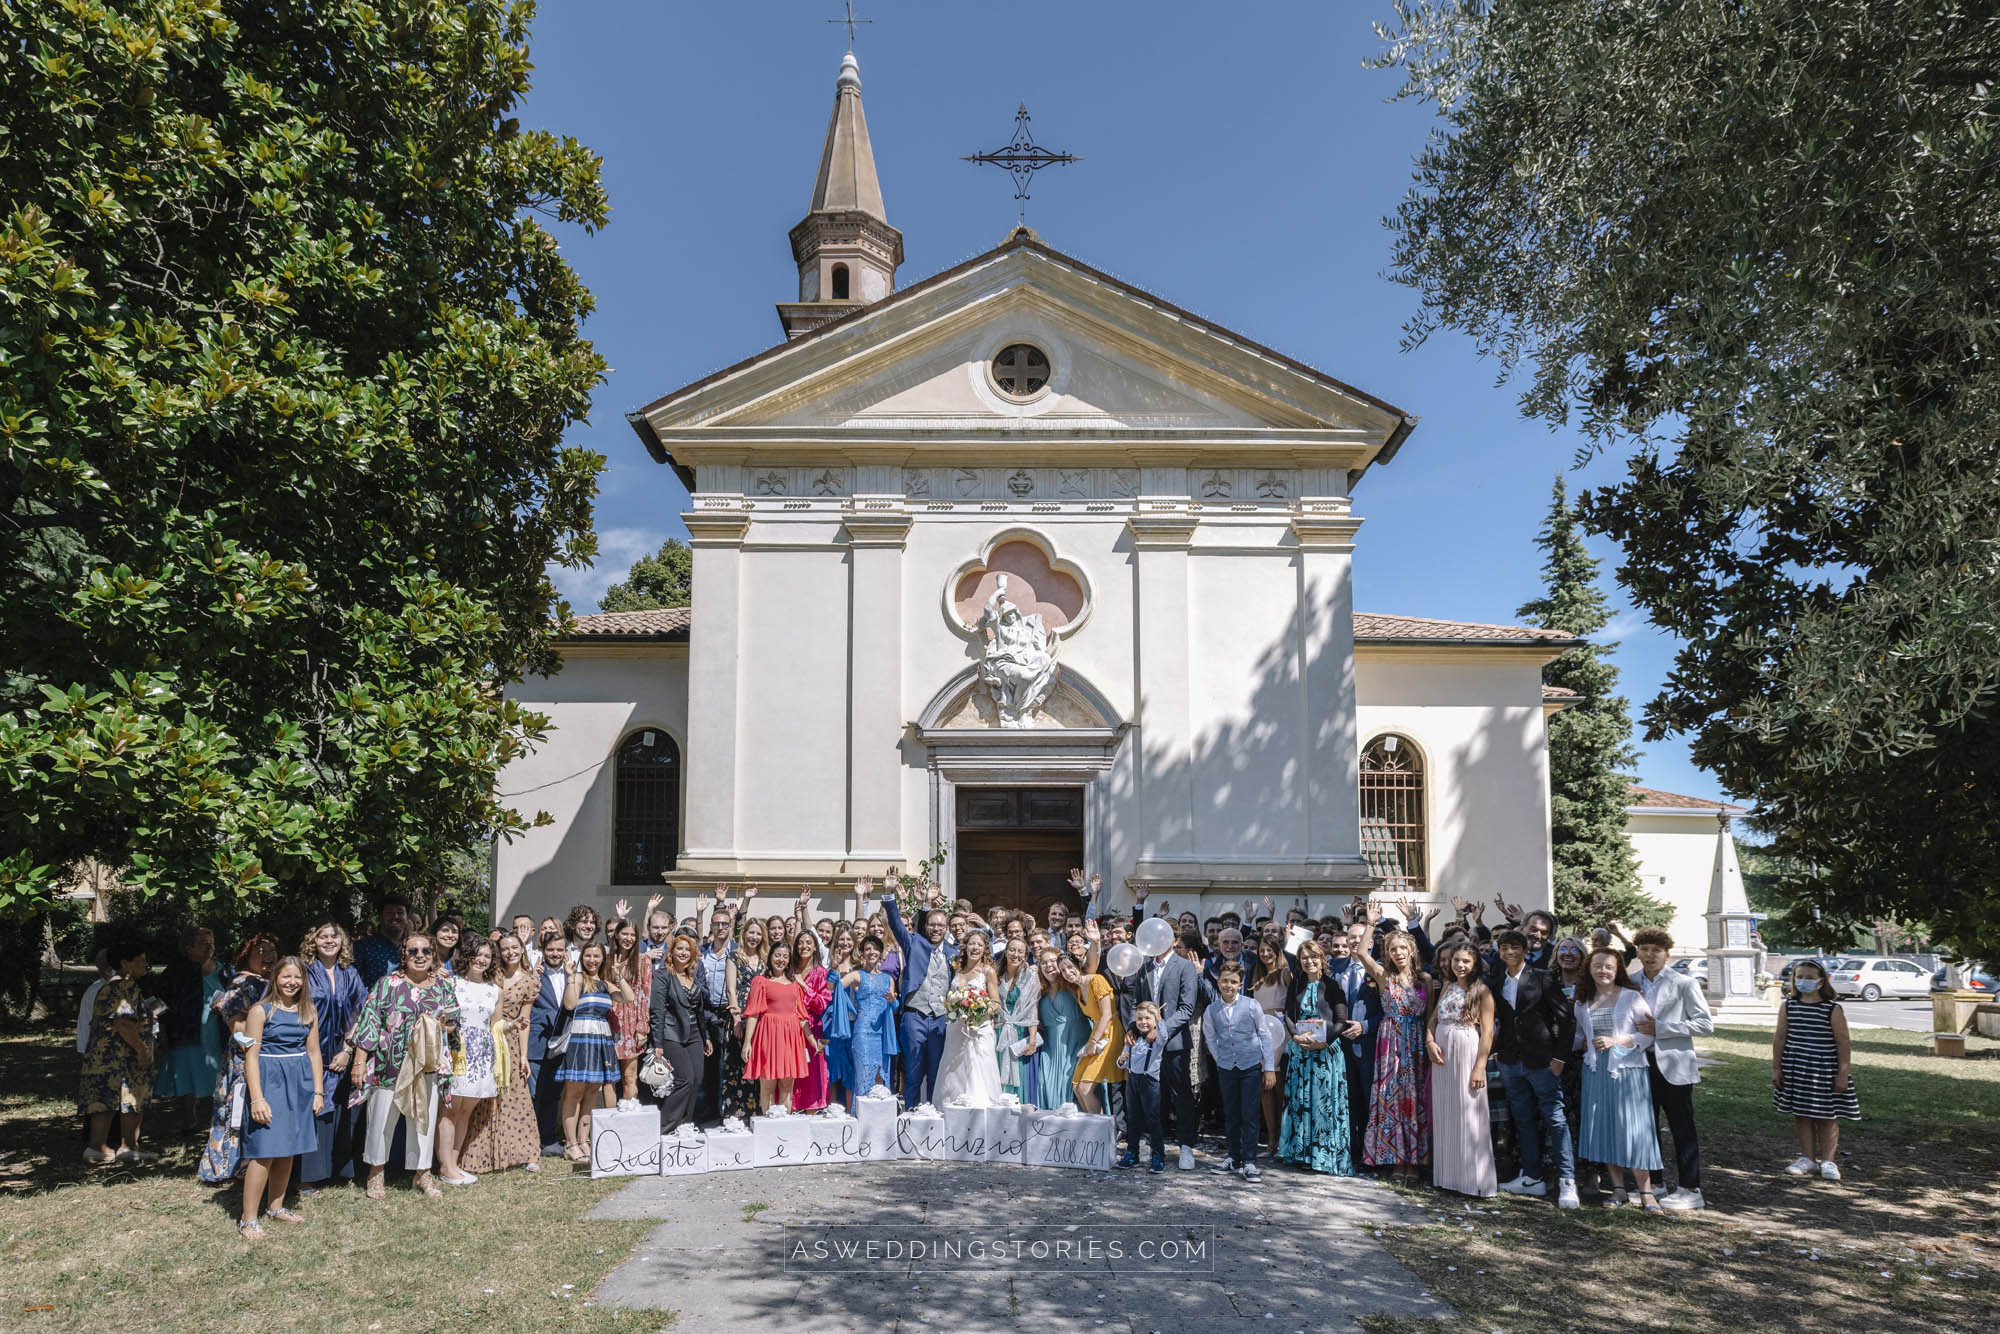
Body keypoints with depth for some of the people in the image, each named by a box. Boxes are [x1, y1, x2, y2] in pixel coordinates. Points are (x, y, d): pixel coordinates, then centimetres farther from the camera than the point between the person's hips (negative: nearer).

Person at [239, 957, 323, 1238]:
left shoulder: (308, 1011, 9)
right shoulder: (261, 1010, -6)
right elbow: (251, 1055, -9)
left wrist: (318, 1091, 8)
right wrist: (257, 1097, -15)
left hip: (300, 1083, 5)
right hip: (270, 1080, -5)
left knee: (288, 1149, 11)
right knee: (265, 1151, -9)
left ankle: (276, 1206, 25)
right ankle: (248, 1219, -2)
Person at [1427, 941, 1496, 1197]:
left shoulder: (1482, 991, -4)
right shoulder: (1447, 986, 13)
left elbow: (1487, 1031, -9)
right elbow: (1433, 1018, 14)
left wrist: (1480, 1067, -15)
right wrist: (1431, 1042, -5)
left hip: (1467, 1055, -6)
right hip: (1442, 1056, 6)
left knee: (1468, 1115, -3)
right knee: (1444, 1115, 8)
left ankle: (1473, 1179, 4)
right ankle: (1448, 1175, 16)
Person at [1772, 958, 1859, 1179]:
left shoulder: (1833, 1009, -8)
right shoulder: (1789, 1006, 3)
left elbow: (1843, 1043, -7)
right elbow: (1780, 1039, 6)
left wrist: (1843, 1074, -10)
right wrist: (1776, 1068, 4)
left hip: (1825, 1070, -3)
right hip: (1796, 1069, 3)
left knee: (1827, 1117, 6)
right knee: (1801, 1115, 9)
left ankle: (1827, 1161, 18)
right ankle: (1807, 1159, 20)